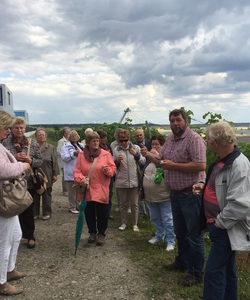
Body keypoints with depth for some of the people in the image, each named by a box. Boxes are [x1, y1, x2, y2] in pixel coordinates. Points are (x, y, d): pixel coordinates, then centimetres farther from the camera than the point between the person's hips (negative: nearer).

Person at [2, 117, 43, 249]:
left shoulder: (32, 143, 2)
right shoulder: (5, 143, -1)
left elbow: (40, 161, 4)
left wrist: (31, 160, -15)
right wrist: (14, 157, -17)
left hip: (28, 183, 0)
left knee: (28, 210, 9)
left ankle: (30, 236, 25)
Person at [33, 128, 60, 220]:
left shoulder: (51, 148, 2)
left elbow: (54, 162, 1)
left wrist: (55, 174, -3)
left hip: (47, 176, 0)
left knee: (46, 196, 9)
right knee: (35, 196, 9)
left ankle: (47, 213, 20)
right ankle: (34, 213, 22)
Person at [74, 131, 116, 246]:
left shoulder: (106, 154, -2)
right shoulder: (81, 155, 1)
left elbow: (113, 169, 1)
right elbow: (77, 171, -1)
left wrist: (108, 170, -21)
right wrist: (81, 179, -21)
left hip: (101, 190, -1)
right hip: (87, 190, 1)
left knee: (102, 213, 2)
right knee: (89, 213, 12)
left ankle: (101, 234, 21)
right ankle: (92, 232, 31)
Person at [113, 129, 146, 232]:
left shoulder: (136, 148, 0)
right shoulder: (116, 150, 2)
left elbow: (143, 162, 2)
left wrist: (137, 155, -14)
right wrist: (117, 160, -13)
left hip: (134, 181, -1)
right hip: (121, 182, 1)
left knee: (134, 204, 9)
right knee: (123, 204, 13)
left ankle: (135, 224, 22)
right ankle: (124, 223, 27)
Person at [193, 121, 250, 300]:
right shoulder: (222, 160, 5)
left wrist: (219, 223, -18)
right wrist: (204, 188, 5)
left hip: (226, 229, -9)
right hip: (218, 226, 9)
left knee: (214, 272, -4)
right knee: (226, 269, 22)